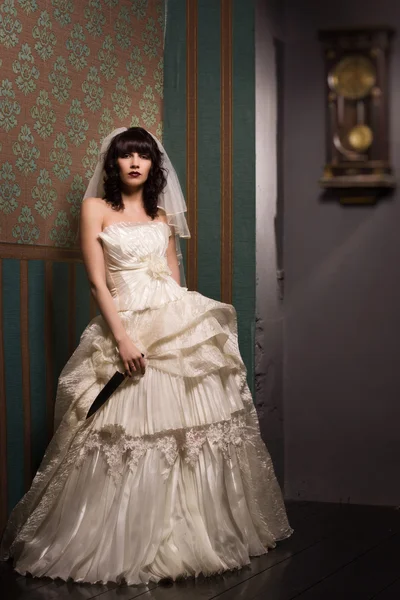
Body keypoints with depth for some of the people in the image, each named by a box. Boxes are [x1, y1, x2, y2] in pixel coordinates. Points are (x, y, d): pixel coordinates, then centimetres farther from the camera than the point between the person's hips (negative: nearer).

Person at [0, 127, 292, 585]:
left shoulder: (162, 215, 15)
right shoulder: (96, 208, 1)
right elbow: (97, 282, -6)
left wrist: (184, 320, 10)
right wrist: (122, 337, -14)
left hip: (180, 324, 4)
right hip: (127, 328, -4)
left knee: (189, 427, 2)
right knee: (130, 434, -7)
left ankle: (189, 534, 14)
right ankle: (127, 544, 4)